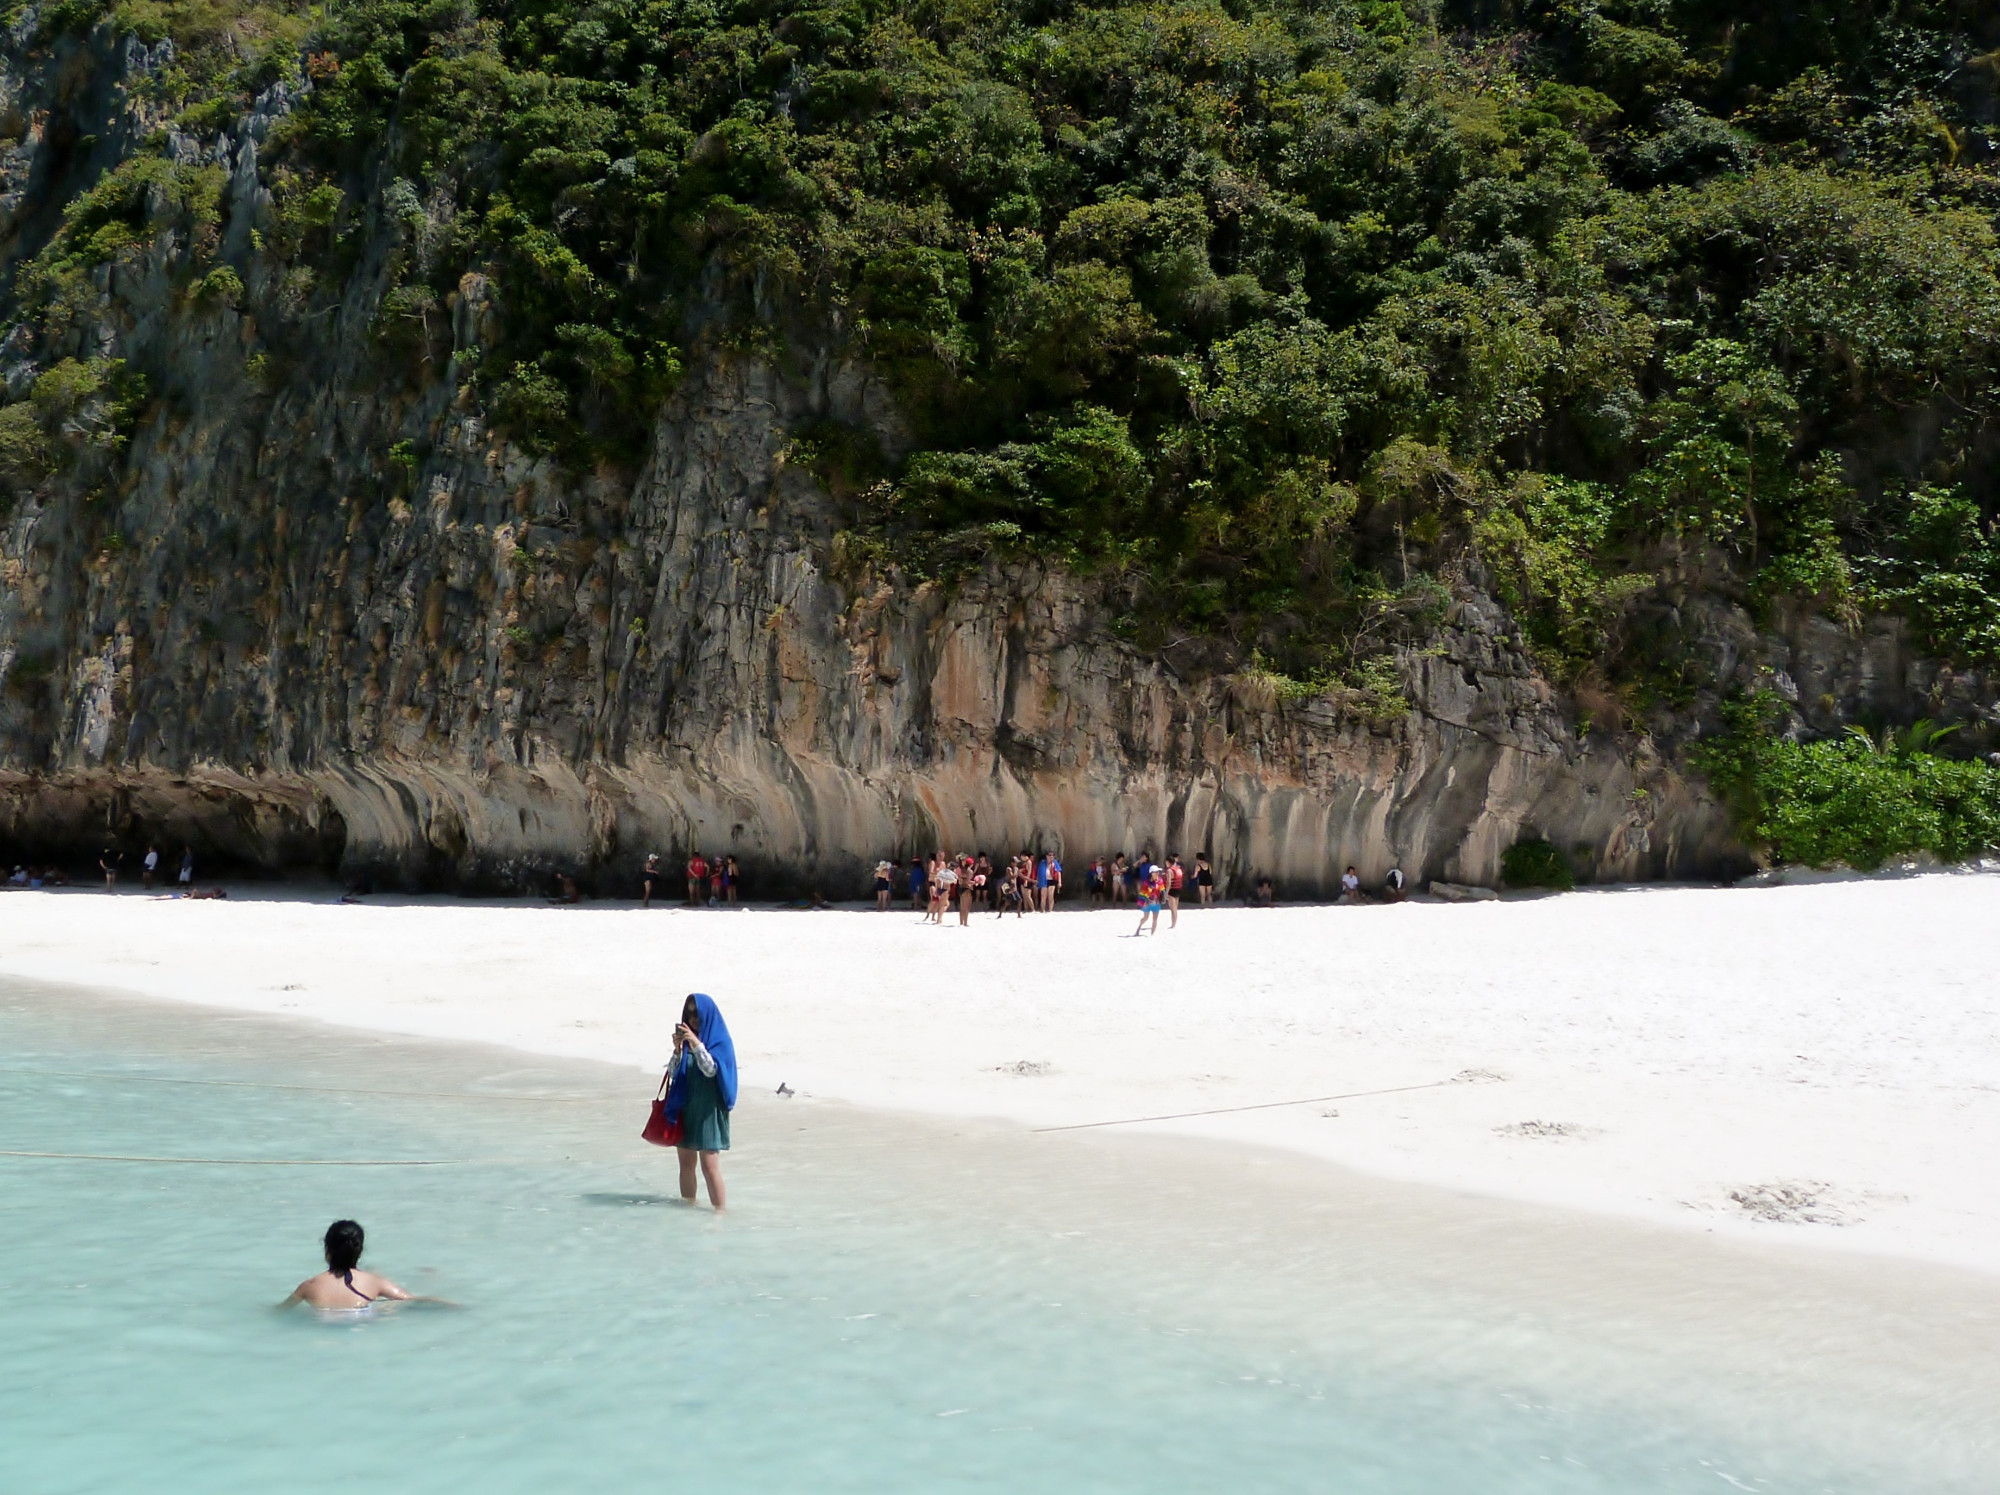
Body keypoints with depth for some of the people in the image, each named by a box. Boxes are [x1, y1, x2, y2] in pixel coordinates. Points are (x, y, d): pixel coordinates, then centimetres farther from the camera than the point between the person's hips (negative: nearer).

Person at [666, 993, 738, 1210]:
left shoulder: (720, 1041, -7)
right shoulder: (687, 1039, 9)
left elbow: (710, 1069, -20)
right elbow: (673, 1071, 4)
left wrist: (696, 1043, -26)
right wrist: (678, 1049, -12)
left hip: (709, 1111, -6)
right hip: (685, 1108, 6)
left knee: (709, 1165, -11)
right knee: (686, 1163, 10)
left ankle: (719, 1211, -7)